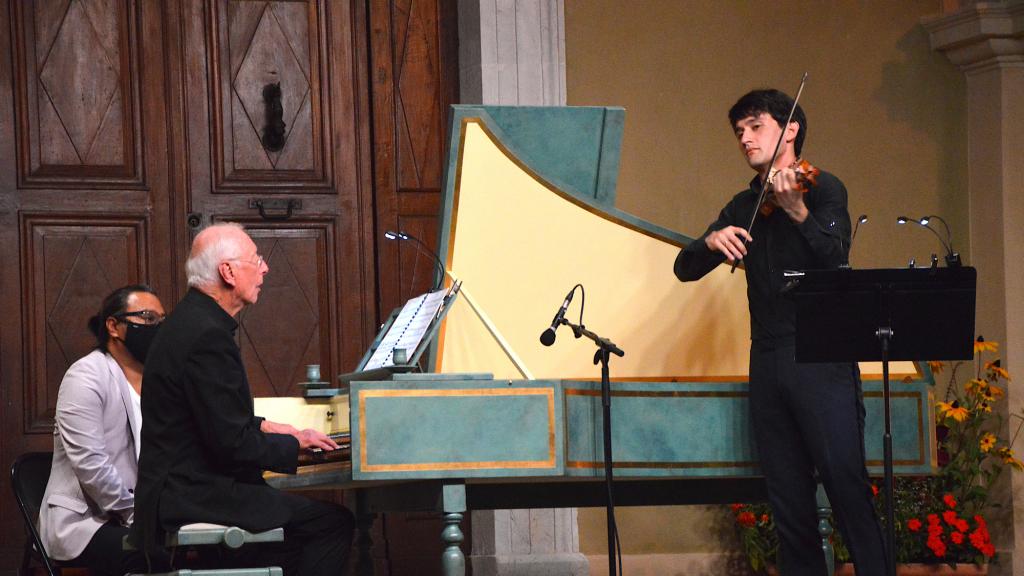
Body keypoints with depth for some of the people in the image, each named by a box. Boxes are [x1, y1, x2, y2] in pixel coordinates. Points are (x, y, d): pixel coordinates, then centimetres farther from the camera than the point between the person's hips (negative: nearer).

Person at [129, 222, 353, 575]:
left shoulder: (193, 319, 13)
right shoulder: (208, 336, -21)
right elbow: (233, 445, -21)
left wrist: (265, 428, 15)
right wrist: (295, 443, -7)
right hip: (193, 499, -11)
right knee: (334, 522, -9)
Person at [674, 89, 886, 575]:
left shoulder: (822, 189, 1)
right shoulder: (744, 206, 17)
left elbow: (834, 257, -16)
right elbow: (685, 268, 13)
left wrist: (797, 210, -32)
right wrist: (712, 241, -9)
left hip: (821, 357, -6)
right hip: (768, 361, 6)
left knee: (844, 478, -13)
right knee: (787, 493, 5)